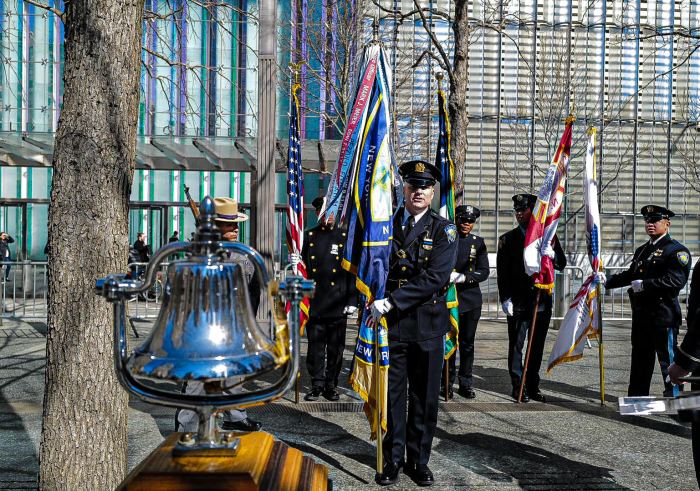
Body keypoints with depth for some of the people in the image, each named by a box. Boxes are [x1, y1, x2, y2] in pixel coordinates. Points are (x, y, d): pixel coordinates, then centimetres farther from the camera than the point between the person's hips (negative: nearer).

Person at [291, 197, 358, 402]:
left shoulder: (346, 237, 3)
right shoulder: (309, 236, 10)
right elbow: (305, 267, 16)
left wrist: (352, 300, -4)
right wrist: (297, 262, -8)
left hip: (338, 306, -1)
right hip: (314, 305, 1)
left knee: (336, 348, 6)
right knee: (315, 347, 5)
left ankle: (331, 385, 18)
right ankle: (317, 385, 16)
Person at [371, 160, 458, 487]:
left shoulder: (443, 229, -1)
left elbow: (435, 278, -13)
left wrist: (392, 302, -19)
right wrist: (377, 304, -9)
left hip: (428, 324, -1)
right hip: (391, 323, 1)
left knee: (425, 397, 8)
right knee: (391, 394, 6)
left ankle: (418, 461, 23)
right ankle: (393, 461, 20)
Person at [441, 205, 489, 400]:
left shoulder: (478, 242, 9)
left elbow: (484, 271, 1)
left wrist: (463, 277, -13)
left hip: (471, 299, 2)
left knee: (467, 343, 8)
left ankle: (466, 384, 17)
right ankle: (447, 384, 9)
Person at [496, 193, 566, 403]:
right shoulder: (507, 239, 3)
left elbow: (562, 264, 8)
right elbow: (502, 272, 0)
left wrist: (552, 254, -13)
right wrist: (505, 299, -9)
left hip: (542, 301, 2)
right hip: (518, 303, -2)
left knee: (537, 346, 10)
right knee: (516, 345, 1)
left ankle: (533, 386, 21)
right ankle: (518, 386, 11)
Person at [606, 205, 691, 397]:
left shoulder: (676, 250, -8)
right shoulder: (642, 250, 18)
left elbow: (676, 279, -21)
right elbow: (631, 274, 24)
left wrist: (644, 285, -23)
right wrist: (607, 282, 13)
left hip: (663, 314, -8)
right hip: (641, 313, 8)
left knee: (667, 357, -2)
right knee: (640, 356, 15)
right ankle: (637, 396, 26)